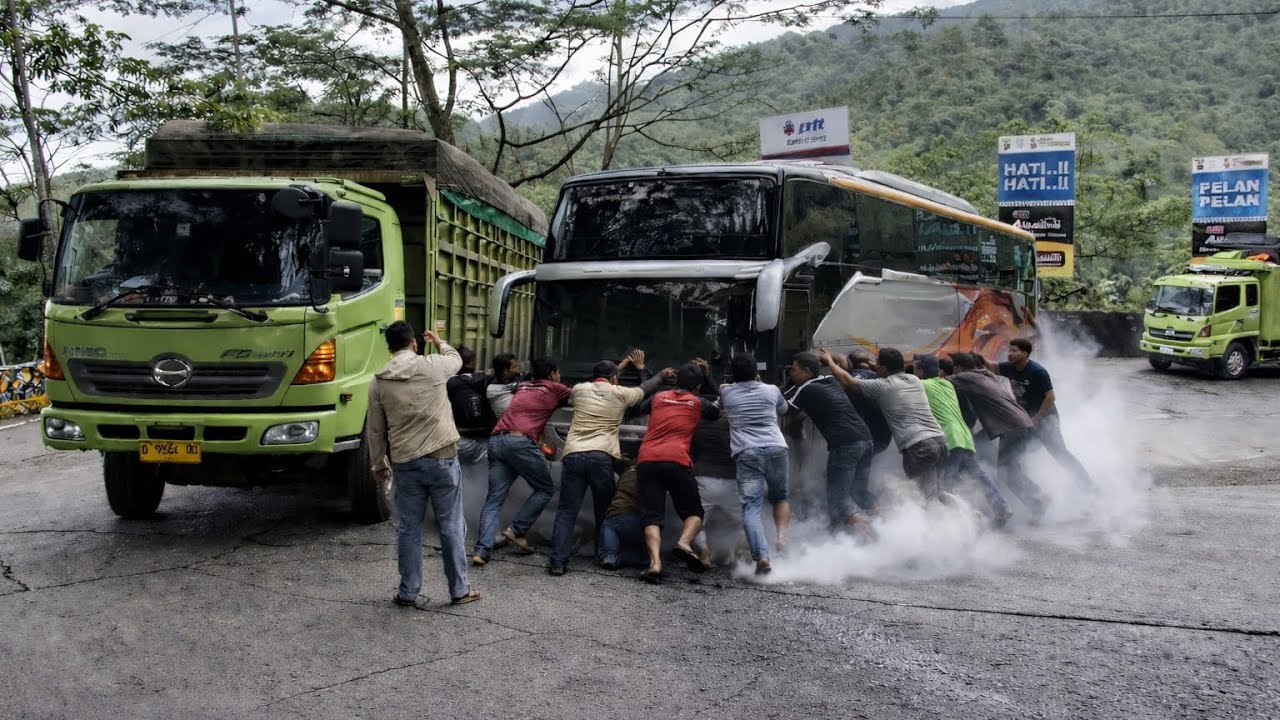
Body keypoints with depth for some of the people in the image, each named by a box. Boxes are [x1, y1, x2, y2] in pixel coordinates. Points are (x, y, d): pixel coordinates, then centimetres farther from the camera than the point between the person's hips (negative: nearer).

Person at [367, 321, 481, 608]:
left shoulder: (379, 382, 2)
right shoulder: (432, 366, -5)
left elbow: (376, 430, 8)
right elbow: (456, 359, 19)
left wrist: (378, 464, 21)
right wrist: (440, 342, 39)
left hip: (404, 463, 2)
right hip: (442, 458, -2)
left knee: (409, 528, 12)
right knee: (451, 526, 8)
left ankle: (408, 592, 17)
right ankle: (459, 590, 16)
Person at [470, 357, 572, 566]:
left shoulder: (522, 387, 29)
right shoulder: (554, 389, 13)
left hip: (496, 440, 6)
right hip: (521, 442, -6)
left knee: (494, 499, 5)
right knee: (545, 490, 11)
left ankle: (482, 550, -8)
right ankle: (516, 530, 2)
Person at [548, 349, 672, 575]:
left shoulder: (579, 389, 15)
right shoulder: (620, 393, 10)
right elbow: (646, 390, 27)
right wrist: (661, 375, 51)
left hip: (572, 455, 2)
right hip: (601, 457, -1)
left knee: (566, 512, 3)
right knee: (604, 512, 15)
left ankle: (558, 561, -5)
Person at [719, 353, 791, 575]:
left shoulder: (726, 393, 13)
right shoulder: (771, 391, 14)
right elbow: (784, 409, 36)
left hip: (746, 453, -1)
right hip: (776, 449, 1)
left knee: (751, 506, -4)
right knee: (780, 496, 23)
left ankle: (761, 556, -21)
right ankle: (782, 535, -1)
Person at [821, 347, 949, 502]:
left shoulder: (883, 386, 0)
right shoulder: (915, 380, 18)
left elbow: (847, 380, 8)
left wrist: (829, 361, 23)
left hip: (917, 446, -7)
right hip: (940, 440, 7)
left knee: (927, 495, -3)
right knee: (935, 494, 13)